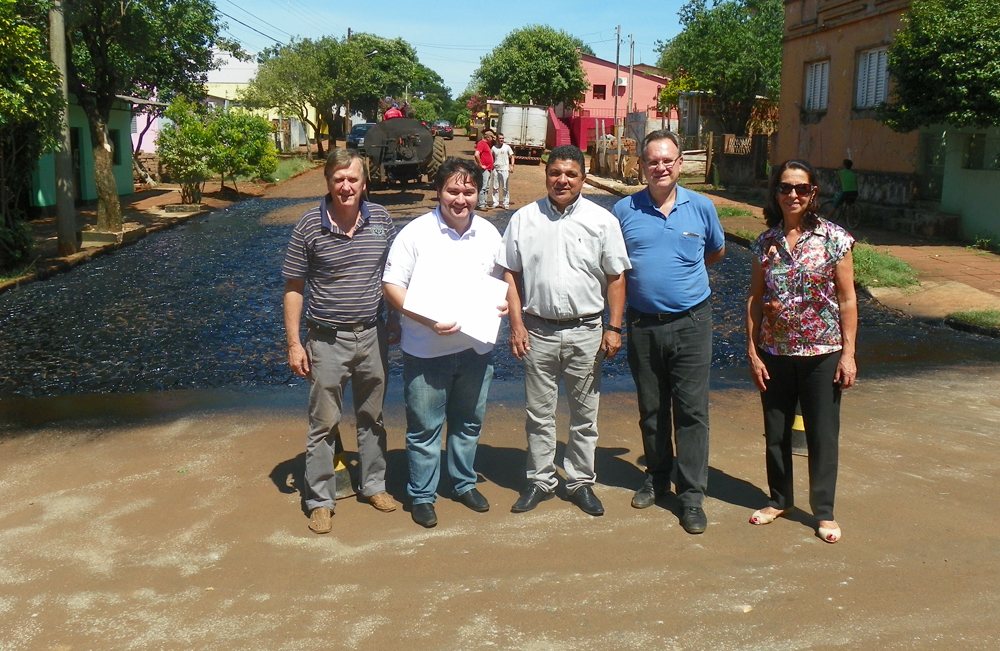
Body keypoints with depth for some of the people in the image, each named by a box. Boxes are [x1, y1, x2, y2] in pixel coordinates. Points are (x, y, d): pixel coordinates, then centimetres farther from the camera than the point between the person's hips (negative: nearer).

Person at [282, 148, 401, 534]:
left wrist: (395, 322, 9)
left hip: (372, 335, 3)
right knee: (324, 424, 6)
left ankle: (374, 485, 34)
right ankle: (320, 501, 19)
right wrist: (294, 344, -7)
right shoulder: (309, 227, -9)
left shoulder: (381, 220, -1)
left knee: (372, 417, 17)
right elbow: (293, 287, -5)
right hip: (327, 340, -3)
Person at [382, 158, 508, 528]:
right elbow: (391, 285, -13)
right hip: (426, 350, -4)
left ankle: (464, 483, 38)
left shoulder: (489, 233, 4)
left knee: (469, 422, 19)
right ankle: (422, 496, 23)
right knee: (424, 428, 6)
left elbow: (500, 277, 18)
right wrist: (429, 320, -25)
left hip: (476, 348, 4)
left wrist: (504, 302, -6)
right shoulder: (416, 233, -11)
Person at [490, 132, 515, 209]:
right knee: (495, 187, 7)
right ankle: (495, 203, 16)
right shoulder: (494, 148, 6)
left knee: (505, 188, 0)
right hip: (496, 169, 3)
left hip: (505, 169, -3)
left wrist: (512, 165, -9)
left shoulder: (507, 147, 0)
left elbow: (512, 156, 3)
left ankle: (506, 204, 5)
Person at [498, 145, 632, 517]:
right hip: (537, 330, 1)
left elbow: (615, 277, 1)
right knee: (539, 413, 11)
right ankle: (540, 480, 25)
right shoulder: (524, 219, 2)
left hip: (585, 332, 0)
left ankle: (581, 482, 25)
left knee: (584, 414, 10)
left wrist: (614, 328, -4)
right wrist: (516, 325, -3)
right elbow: (510, 274, 3)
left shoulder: (602, 221, 0)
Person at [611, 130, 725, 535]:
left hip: (691, 323, -1)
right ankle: (657, 478, 31)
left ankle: (692, 494, 9)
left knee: (691, 411, 0)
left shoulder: (701, 208, 0)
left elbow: (717, 252, 18)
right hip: (643, 324, 1)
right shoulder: (624, 211, -1)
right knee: (651, 409, 13)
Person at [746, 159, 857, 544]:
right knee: (775, 432, 13)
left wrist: (848, 353, -8)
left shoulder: (833, 238, -6)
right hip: (775, 353, 3)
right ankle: (780, 500, 32)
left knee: (823, 435, 6)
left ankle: (824, 511, 21)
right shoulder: (766, 243, 2)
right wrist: (752, 351, 0)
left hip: (822, 353, -3)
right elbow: (755, 299, 5)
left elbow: (847, 299, -4)